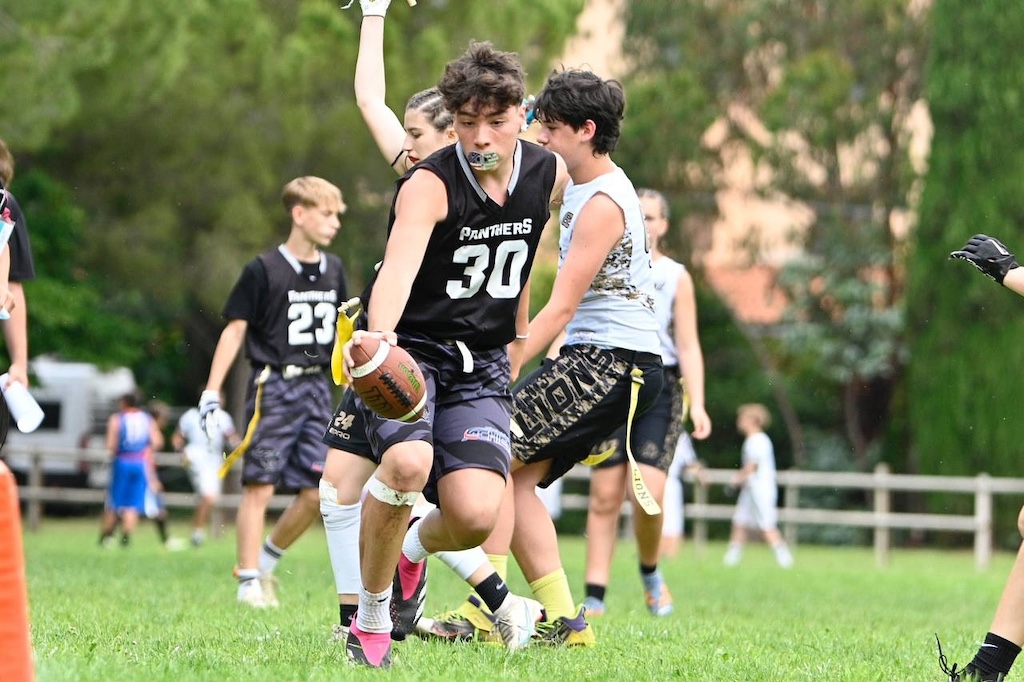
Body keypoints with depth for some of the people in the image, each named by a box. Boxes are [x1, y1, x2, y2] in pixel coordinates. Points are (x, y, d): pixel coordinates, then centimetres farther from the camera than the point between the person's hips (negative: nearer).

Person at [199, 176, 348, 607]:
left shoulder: (333, 269, 10)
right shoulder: (264, 270, -7)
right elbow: (235, 329, -6)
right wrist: (212, 392, -10)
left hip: (317, 386, 6)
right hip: (273, 388, -6)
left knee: (317, 490, 1)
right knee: (259, 486, -6)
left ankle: (266, 559, 20)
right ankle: (248, 582, -1)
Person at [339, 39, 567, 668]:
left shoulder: (547, 174, 1)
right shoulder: (429, 184, -18)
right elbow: (399, 266, -36)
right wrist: (380, 335, -55)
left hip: (480, 363, 4)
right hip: (406, 350, -4)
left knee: (476, 515, -17)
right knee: (408, 461, -34)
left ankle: (416, 547, 23)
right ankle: (372, 617, -11)